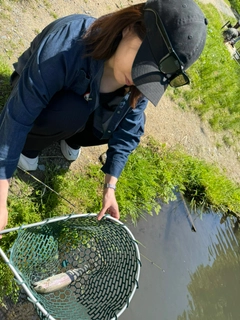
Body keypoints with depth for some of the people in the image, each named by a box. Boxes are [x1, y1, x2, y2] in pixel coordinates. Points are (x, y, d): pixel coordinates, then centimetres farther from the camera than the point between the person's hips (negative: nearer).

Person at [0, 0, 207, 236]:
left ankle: (71, 139, 8)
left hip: (86, 104, 5)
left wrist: (109, 187, -19)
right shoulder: (68, 42, -41)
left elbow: (127, 132, -14)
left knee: (129, 122, -19)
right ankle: (29, 144, -5)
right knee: (71, 113, -36)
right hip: (36, 91, -4)